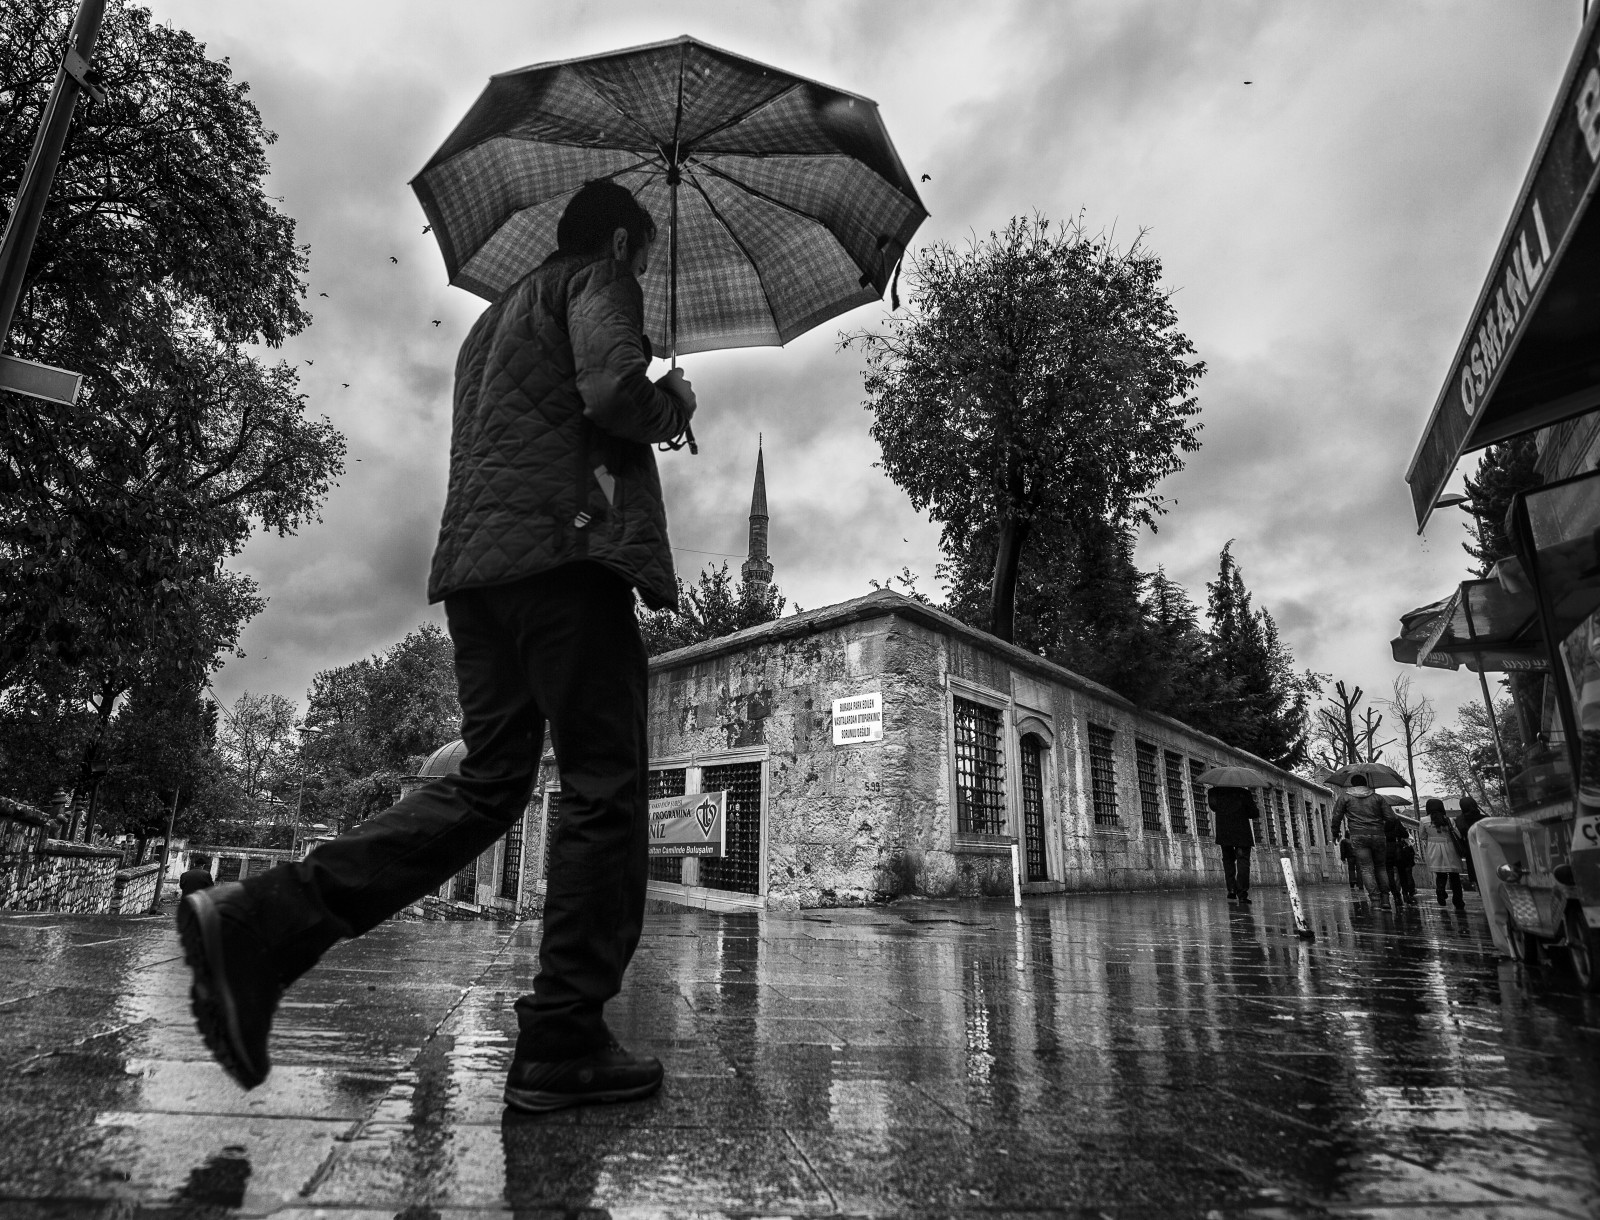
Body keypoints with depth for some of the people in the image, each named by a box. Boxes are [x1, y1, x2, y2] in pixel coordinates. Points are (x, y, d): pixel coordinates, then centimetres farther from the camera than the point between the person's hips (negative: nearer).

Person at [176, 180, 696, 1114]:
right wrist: (675, 404, 11)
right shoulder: (598, 279, 8)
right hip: (567, 546, -9)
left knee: (489, 784, 9)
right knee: (607, 789, -6)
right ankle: (563, 1043, -3)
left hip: (475, 561, 9)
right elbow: (615, 391, -12)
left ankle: (264, 922, -2)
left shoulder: (494, 317, 34)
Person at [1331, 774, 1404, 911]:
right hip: (1378, 836, 2)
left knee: (1366, 869, -5)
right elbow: (1391, 817, 7)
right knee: (1381, 867, 15)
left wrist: (1336, 833, 16)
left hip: (1358, 837, -2)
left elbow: (1336, 817, 3)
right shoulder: (1377, 797, 14)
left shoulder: (1345, 798, 9)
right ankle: (1385, 898, 8)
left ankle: (1375, 898, -18)